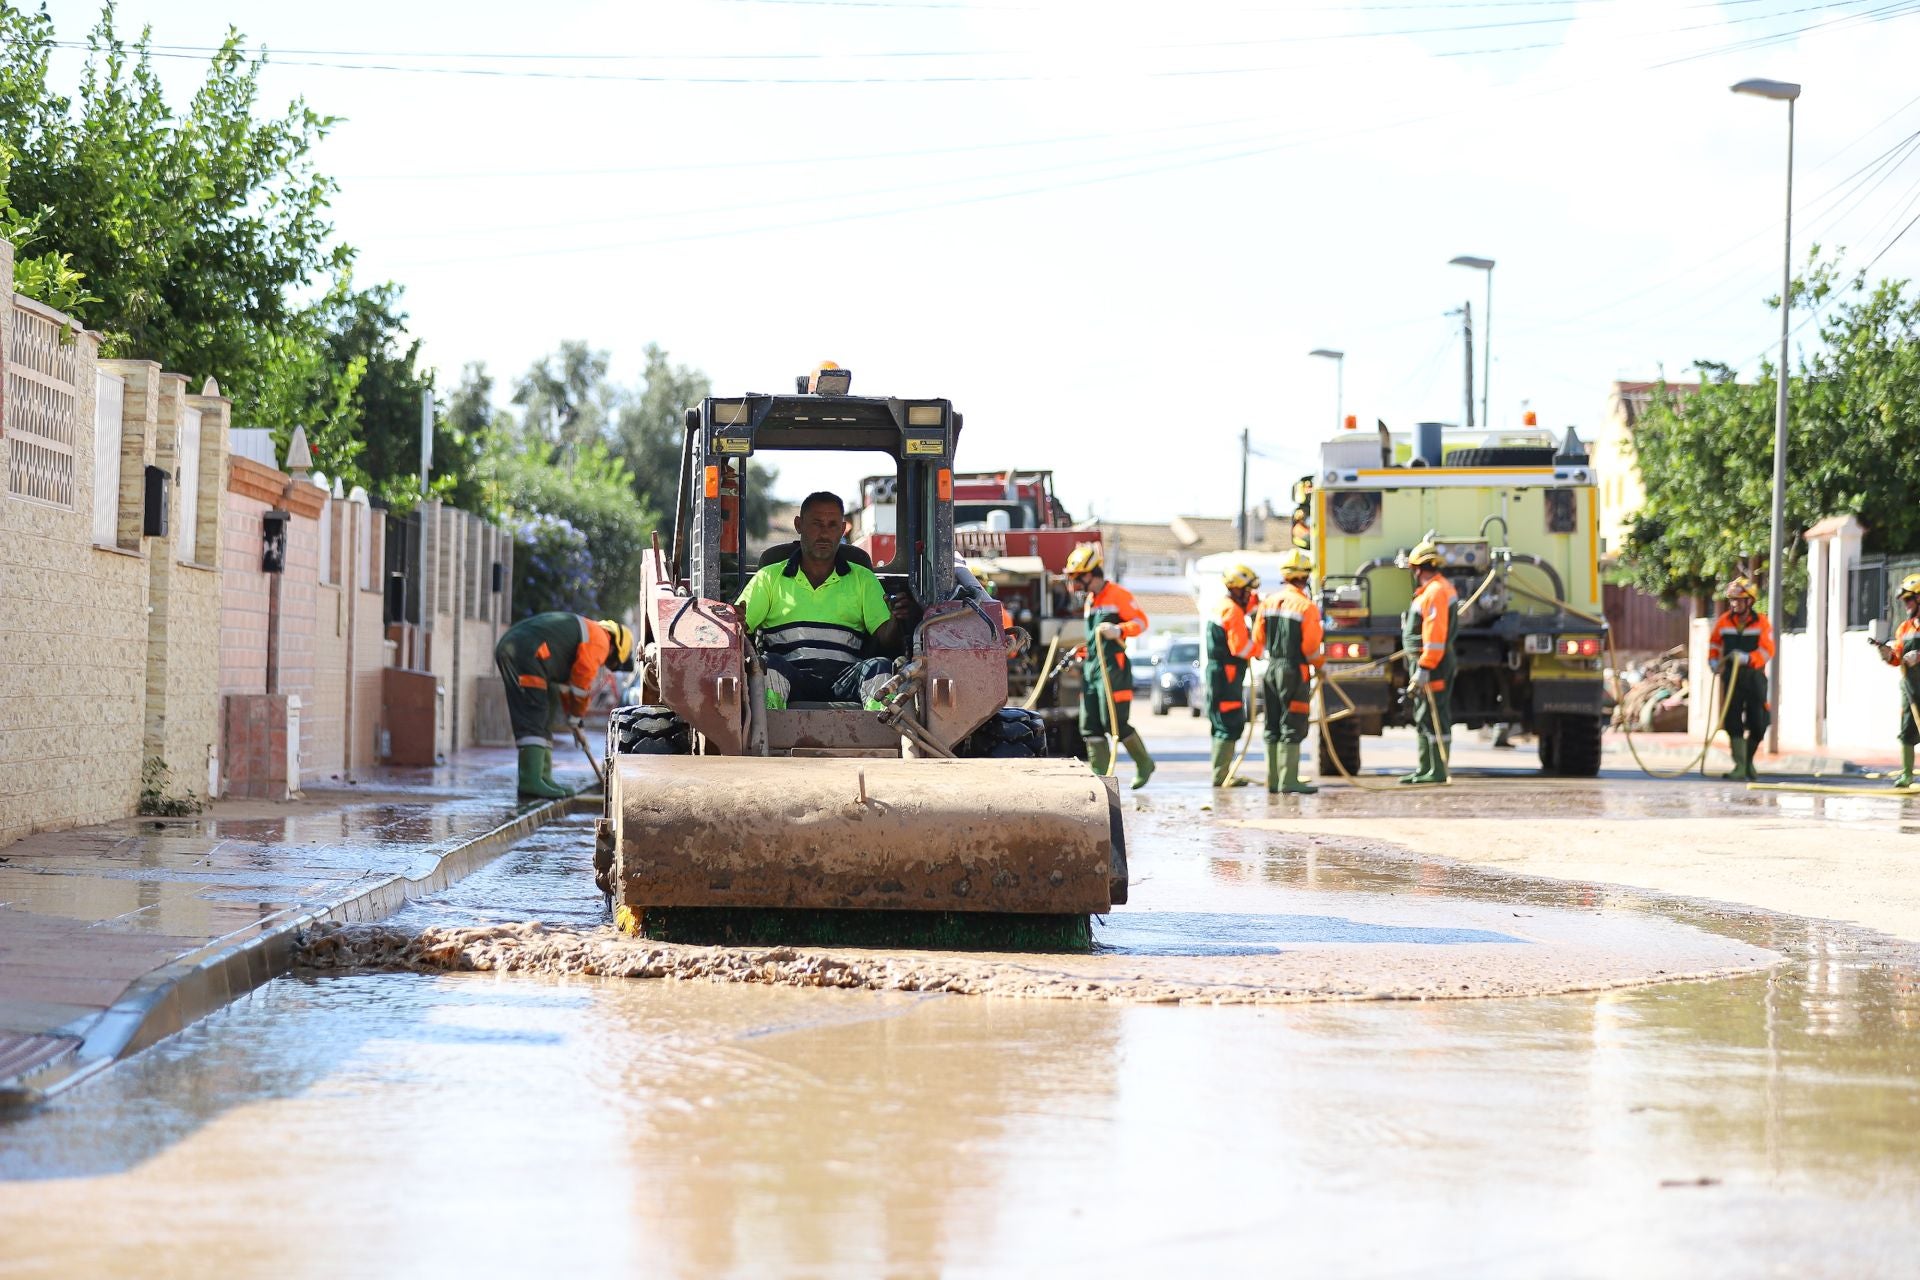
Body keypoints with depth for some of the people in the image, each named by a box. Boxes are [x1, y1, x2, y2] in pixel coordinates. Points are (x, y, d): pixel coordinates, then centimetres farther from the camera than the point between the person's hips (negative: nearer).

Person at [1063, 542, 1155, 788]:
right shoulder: (1089, 601, 21)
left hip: (1113, 666, -9)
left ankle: (1144, 763, 10)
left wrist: (1119, 630, -25)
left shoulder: (1118, 595, -5)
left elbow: (1141, 621, -10)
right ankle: (1099, 774, 4)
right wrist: (1081, 651, 18)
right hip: (1090, 667, 9)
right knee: (1090, 726, 2)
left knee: (1115, 723, -9)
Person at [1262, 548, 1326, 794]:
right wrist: (1319, 665, 3)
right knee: (1292, 729, -4)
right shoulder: (1306, 606, -13)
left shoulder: (1270, 601, 6)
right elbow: (1310, 645, -15)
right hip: (1294, 672, -6)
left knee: (1273, 728, 12)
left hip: (1271, 670, 6)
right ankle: (1288, 781, -7)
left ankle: (1273, 780, 15)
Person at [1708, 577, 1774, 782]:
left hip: (1755, 678, -1)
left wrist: (1745, 658, -28)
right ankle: (1740, 767, -9)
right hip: (1731, 678, 1)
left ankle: (1748, 762, 26)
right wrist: (1714, 662, -4)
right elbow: (1713, 645, 15)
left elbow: (1767, 651, -13)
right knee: (1733, 722, -9)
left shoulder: (1761, 623, -5)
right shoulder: (1723, 622, 2)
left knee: (1758, 724, 4)